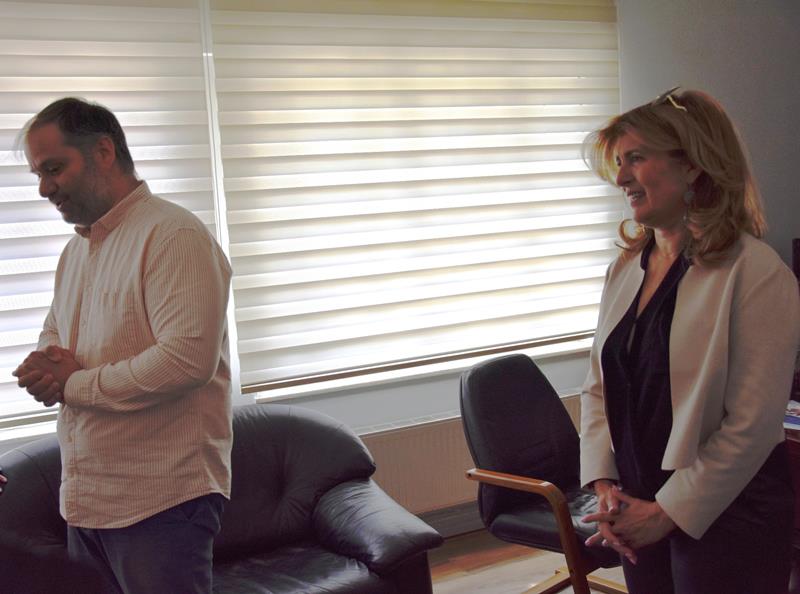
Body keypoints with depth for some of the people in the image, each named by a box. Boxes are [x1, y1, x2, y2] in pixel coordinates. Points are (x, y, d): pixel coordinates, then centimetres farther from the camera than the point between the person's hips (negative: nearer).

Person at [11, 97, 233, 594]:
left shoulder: (172, 235, -15)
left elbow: (188, 358, -25)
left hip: (160, 502, -9)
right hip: (85, 498, 9)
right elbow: (53, 330, 26)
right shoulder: (75, 249, 15)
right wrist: (45, 366, 1)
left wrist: (74, 383, -14)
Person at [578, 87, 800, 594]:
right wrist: (604, 484, -2)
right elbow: (599, 385, 10)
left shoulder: (756, 273, -16)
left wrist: (668, 512, -15)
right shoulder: (627, 267, 5)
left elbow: (753, 424, -19)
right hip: (639, 510, 6)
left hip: (723, 519, -6)